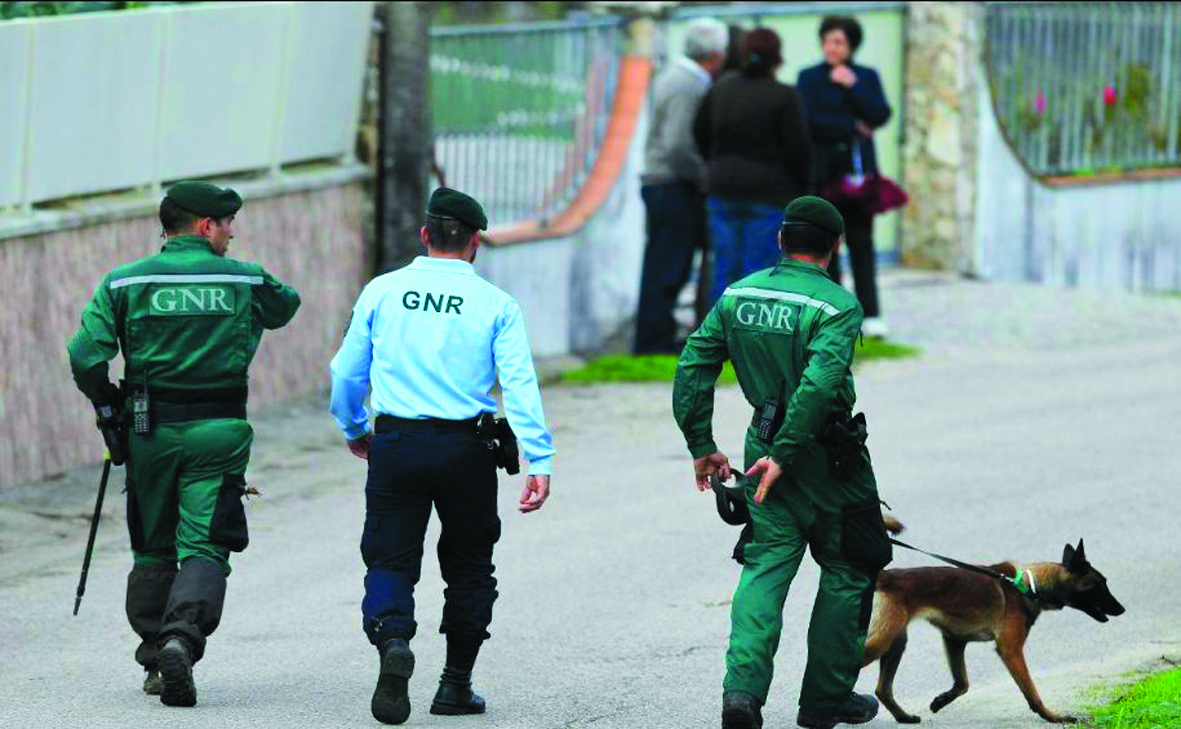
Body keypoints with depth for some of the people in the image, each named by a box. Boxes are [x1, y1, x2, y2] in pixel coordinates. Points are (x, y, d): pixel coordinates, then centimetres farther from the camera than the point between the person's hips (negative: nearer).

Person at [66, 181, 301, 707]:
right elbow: (286, 305, 23)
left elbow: (86, 354, -9)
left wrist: (109, 404, 7)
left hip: (150, 431, 2)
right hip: (218, 432, -2)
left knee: (153, 550, 15)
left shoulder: (125, 282, 0)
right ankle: (182, 638, -26)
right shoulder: (245, 281, 1)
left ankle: (155, 660, 16)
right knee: (204, 548, -3)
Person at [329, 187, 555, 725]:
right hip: (465, 450, 0)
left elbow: (347, 373, 10)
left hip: (396, 444, 0)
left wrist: (354, 430, 28)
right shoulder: (496, 305, -1)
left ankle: (392, 640, -26)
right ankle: (456, 684, 17)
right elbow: (519, 386, -9)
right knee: (468, 568, 14)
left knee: (390, 561, 3)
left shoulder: (382, 292, 4)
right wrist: (539, 461, -11)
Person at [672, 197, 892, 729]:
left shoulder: (739, 296, 4)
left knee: (765, 569, 5)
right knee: (846, 571, 11)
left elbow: (694, 367, 3)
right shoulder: (838, 306, -14)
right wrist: (784, 457, -23)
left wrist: (701, 446, 8)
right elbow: (819, 383, -26)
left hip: (765, 443, 5)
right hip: (826, 455, -5)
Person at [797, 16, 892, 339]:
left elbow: (881, 116, -3)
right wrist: (852, 127, -7)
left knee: (861, 242, -5)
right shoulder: (809, 78, 6)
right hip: (823, 170, 0)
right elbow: (809, 121, -7)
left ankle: (871, 314, -5)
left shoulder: (867, 77, 11)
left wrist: (853, 86, -9)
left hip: (858, 168, 1)